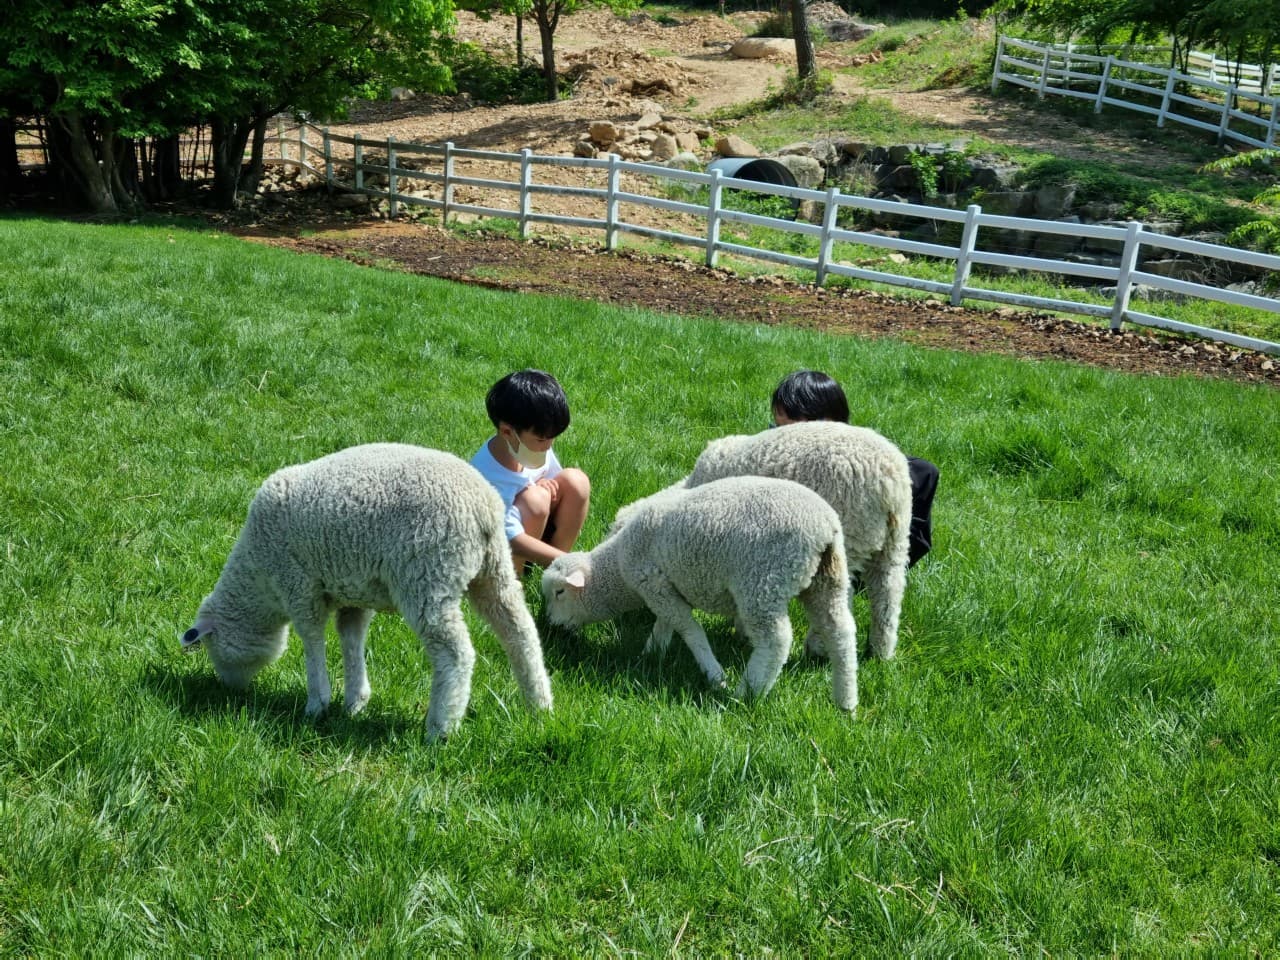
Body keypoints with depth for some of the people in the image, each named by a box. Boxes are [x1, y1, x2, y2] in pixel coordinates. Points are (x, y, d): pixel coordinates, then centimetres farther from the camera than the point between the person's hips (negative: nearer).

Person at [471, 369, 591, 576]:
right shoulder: (487, 479, -35)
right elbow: (514, 540, -35)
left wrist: (546, 485, -17)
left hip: (532, 528, 8)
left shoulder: (534, 445, -12)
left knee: (575, 481, -13)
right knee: (535, 499, -33)